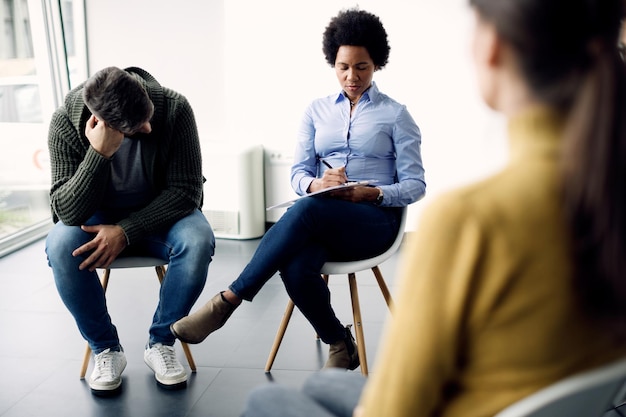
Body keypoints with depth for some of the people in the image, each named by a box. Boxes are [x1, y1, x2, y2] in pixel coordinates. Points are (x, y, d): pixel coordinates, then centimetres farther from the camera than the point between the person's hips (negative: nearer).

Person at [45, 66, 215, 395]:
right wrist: (99, 154, -39)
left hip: (159, 214, 0)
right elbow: (68, 212, -25)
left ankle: (160, 343, -10)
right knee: (60, 246, -31)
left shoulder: (174, 108, -22)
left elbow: (185, 191, -19)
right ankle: (105, 349, -10)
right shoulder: (66, 121, -21)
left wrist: (126, 231, -27)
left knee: (198, 241, -32)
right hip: (97, 218, 0)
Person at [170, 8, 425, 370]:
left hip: (376, 219, -3)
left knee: (306, 210, -37)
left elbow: (415, 185, 3)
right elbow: (298, 174, 10)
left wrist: (373, 194, -17)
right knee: (295, 269, -34)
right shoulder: (317, 111, 16)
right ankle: (341, 346, -9)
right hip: (322, 220, 3)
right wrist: (316, 184, -15)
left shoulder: (396, 115, 7)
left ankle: (227, 301, -29)